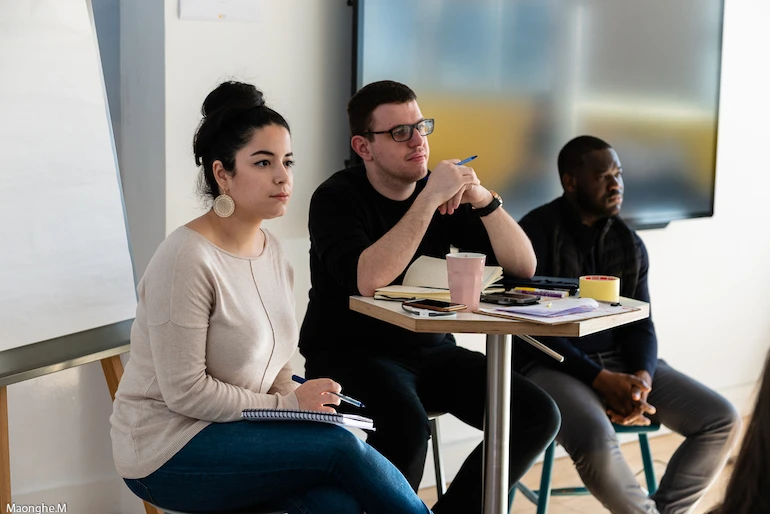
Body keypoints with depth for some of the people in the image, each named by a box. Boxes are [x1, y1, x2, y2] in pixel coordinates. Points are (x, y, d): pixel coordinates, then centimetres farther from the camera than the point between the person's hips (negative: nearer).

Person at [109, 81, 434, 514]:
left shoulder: (272, 251, 6)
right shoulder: (187, 259, -19)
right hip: (168, 450, -7)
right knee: (343, 448, -21)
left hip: (236, 425, 7)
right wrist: (288, 403, -14)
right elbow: (185, 392, -20)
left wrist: (295, 395, -7)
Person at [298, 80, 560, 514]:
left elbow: (524, 265, -2)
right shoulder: (337, 198, -11)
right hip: (350, 355, -5)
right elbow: (368, 280, -30)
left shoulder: (446, 196, 4)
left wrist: (483, 199, -18)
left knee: (538, 416, -12)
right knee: (407, 426, -35)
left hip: (431, 351, 6)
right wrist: (430, 198, -28)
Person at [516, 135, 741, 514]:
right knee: (596, 440, -35)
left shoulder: (629, 242, 9)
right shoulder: (537, 233, -10)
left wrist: (641, 378, -14)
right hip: (552, 365, -6)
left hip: (620, 361, 6)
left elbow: (640, 324, 8)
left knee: (721, 419, -6)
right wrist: (601, 380, -22)